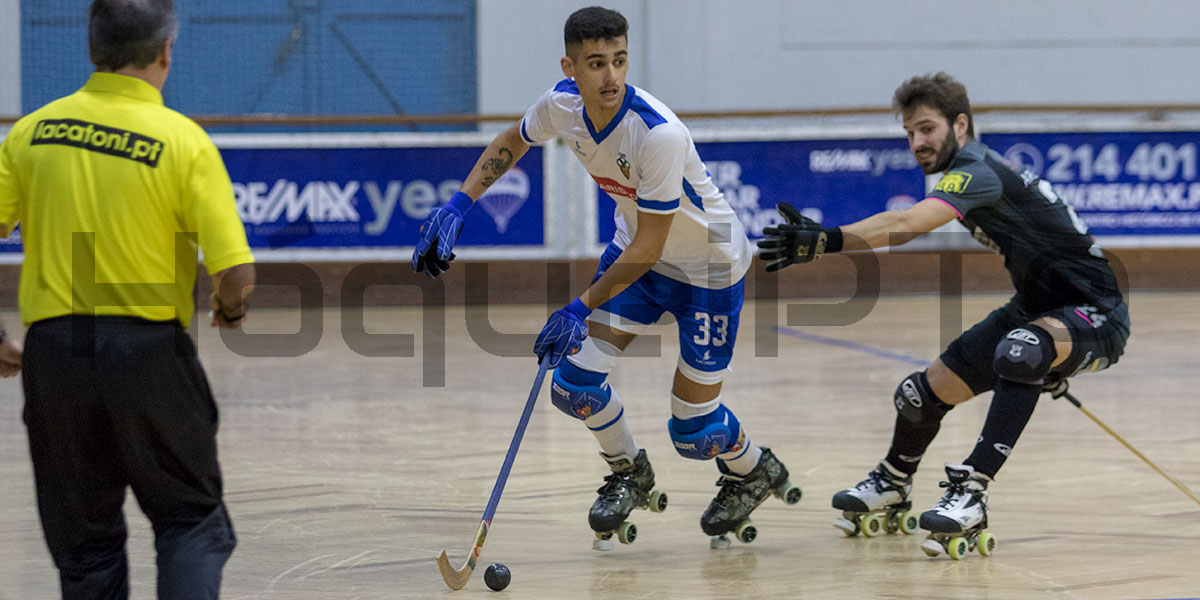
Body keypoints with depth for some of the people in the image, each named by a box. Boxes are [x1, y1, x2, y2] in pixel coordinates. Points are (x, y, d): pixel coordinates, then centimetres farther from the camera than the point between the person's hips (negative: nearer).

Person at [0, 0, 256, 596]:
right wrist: (231, 307, 11)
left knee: (85, 543, 12)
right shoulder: (183, 141, -8)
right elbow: (235, 272, -12)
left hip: (53, 349, 3)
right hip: (149, 349, -3)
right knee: (192, 522, 10)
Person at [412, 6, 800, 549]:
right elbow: (512, 142, 8)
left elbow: (648, 248, -29)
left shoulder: (659, 133, -36)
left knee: (693, 431, -4)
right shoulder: (562, 104, -16)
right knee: (575, 382, -8)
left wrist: (581, 308, -25)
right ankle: (629, 473, 23)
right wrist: (458, 205, -3)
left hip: (708, 268, -6)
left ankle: (753, 472, 32)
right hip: (635, 248, 6)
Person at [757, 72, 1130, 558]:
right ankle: (892, 490, 37)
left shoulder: (976, 171, -25)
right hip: (1037, 309, 10)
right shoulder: (965, 172, 5)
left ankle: (972, 495, -41)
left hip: (1095, 315, -10)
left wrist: (828, 239, -51)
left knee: (1018, 353, -41)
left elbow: (906, 225, -41)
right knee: (927, 391, 8)